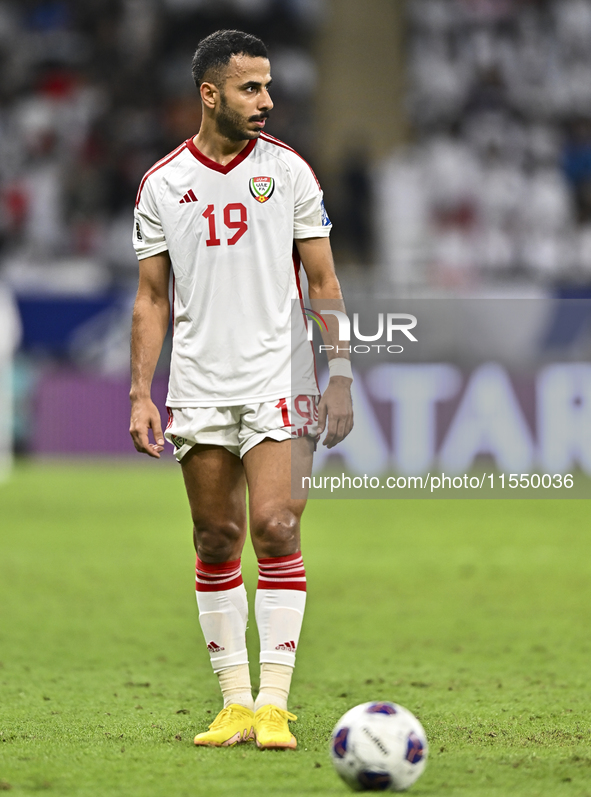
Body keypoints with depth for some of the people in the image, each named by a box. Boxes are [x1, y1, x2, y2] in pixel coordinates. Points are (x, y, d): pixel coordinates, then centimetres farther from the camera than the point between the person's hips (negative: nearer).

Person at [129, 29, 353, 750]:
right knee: (216, 542, 4)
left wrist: (340, 378, -1)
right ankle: (235, 702, 12)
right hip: (197, 392, 2)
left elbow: (323, 282, 6)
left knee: (274, 530, -12)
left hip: (278, 384, -2)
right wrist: (139, 396, 1)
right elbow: (151, 298, 8)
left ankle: (274, 703, -9)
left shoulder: (287, 170, 2)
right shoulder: (162, 184, 4)